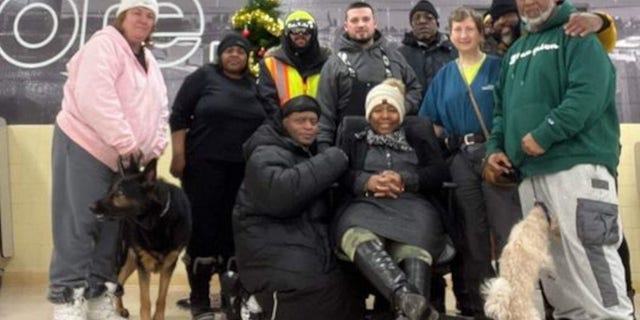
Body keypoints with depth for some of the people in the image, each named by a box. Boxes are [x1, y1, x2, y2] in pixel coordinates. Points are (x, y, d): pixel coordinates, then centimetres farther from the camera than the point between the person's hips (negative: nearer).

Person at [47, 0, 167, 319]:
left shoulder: (149, 61, 16)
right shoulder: (104, 44, -10)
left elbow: (159, 111, 17)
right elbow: (94, 96, -24)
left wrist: (154, 150, 1)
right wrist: (125, 142, -25)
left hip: (124, 159, 8)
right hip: (85, 148, -8)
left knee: (110, 228, 9)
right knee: (78, 226, -9)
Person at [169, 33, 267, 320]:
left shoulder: (255, 85, 13)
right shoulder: (203, 76, 1)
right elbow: (179, 116, -3)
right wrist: (178, 155, -10)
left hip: (243, 169, 4)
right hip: (204, 165, -4)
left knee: (234, 229, 6)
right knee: (203, 227, -3)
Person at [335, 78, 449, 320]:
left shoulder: (419, 136, 31)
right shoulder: (354, 141, 32)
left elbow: (440, 173, 14)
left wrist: (404, 179, -4)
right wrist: (367, 182, -8)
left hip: (412, 203, 1)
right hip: (366, 204, 0)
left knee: (416, 245, -39)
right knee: (359, 236, -41)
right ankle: (407, 299, -61)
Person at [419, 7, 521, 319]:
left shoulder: (498, 67, 3)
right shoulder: (443, 76, 15)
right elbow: (431, 121, 17)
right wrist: (443, 142, 0)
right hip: (461, 160, 4)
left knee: (507, 231, -9)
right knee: (472, 236, 9)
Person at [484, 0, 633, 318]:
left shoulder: (578, 36, 1)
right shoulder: (515, 51, 25)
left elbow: (589, 93, -14)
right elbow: (502, 106, 29)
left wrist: (544, 134, -19)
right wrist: (495, 146, 12)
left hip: (576, 164, -7)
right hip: (530, 172, 8)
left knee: (585, 254, -14)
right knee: (550, 259, 10)